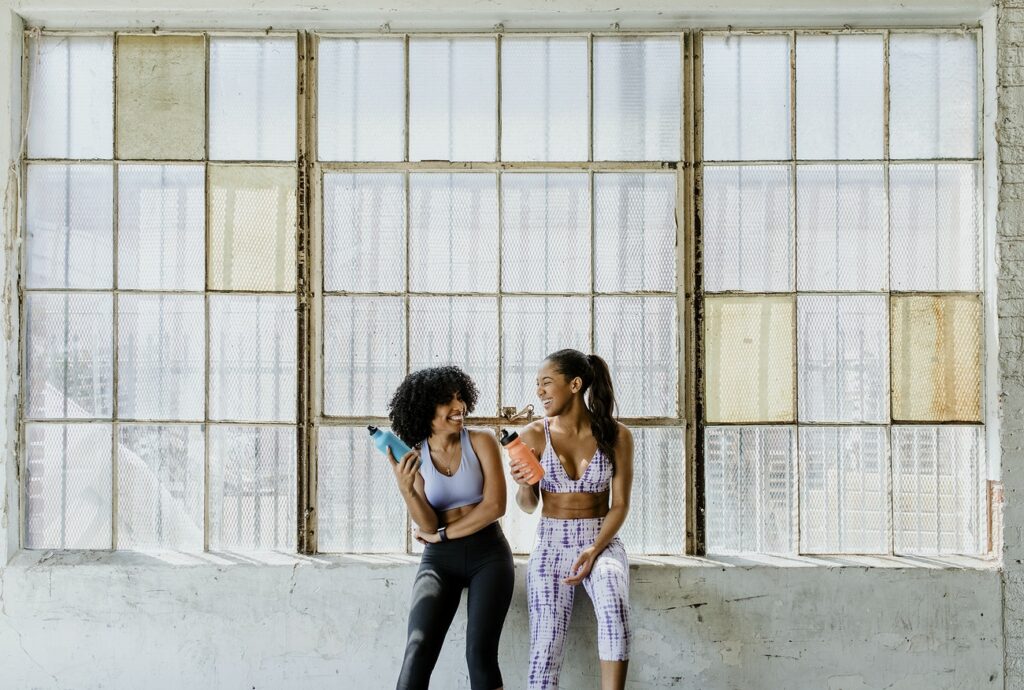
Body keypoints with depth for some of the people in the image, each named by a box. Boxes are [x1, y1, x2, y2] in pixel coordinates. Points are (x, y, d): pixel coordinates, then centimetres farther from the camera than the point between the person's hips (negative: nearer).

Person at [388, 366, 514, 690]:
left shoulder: (481, 442, -2)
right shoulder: (414, 457, 2)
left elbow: (495, 506, -9)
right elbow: (428, 525, -5)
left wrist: (442, 534, -5)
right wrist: (406, 489, -23)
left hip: (487, 554, -1)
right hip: (439, 559, 1)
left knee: (480, 654, -13)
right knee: (418, 652, -19)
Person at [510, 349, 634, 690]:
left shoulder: (616, 435, -5)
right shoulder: (534, 435, -3)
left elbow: (620, 505, -2)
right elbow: (528, 505, 6)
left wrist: (595, 550, -15)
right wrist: (524, 484, -17)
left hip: (601, 540, -1)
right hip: (551, 543, 1)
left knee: (615, 610, -31)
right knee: (546, 643, -11)